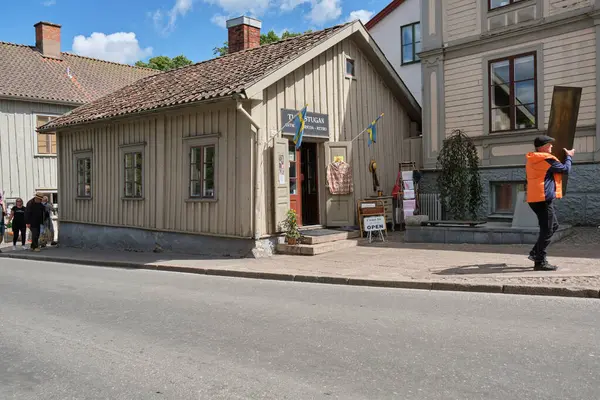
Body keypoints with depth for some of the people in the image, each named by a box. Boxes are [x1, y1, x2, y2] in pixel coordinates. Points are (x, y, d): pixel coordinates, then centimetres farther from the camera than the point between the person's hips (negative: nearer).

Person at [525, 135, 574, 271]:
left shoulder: (531, 160, 14)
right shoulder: (547, 159, -13)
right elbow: (566, 169, -4)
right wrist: (569, 156, 12)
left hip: (535, 198, 10)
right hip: (544, 199, -10)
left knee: (553, 225, 20)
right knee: (547, 230, -5)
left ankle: (535, 253, 18)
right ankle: (540, 262, -4)